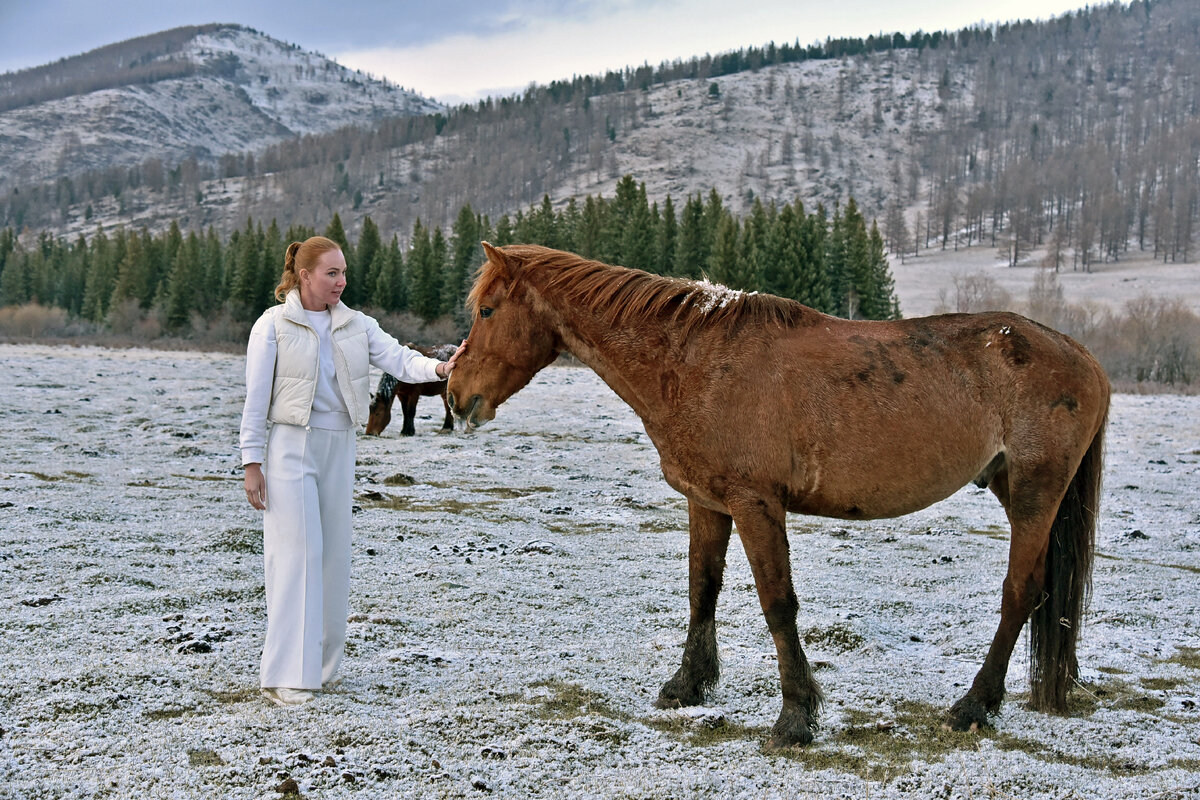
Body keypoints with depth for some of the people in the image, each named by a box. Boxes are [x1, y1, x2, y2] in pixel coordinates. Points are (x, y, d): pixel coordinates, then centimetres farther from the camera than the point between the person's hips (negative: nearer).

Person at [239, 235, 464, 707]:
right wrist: (252, 463, -10)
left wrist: (439, 368, -27)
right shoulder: (273, 326, -5)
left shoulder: (357, 325, 7)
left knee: (334, 555, 9)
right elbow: (256, 398, -6)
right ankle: (286, 676, -6)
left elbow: (398, 359, -6)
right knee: (296, 554, -9)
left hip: (338, 449, 5)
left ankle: (320, 662, 22)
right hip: (289, 447, -5)